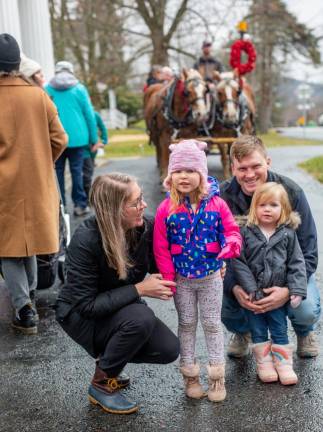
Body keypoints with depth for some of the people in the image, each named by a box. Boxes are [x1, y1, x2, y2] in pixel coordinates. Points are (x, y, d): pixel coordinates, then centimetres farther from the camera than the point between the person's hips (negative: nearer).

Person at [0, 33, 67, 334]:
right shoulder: (38, 96, -2)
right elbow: (59, 140, 0)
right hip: (37, 185, 4)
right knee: (29, 239, 21)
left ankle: (24, 310, 0)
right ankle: (29, 295, 35)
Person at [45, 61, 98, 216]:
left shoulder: (47, 89, 2)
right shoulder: (79, 88, 1)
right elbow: (89, 114, 1)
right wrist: (94, 138, 6)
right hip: (77, 137, 0)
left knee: (58, 171, 8)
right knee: (77, 170, 4)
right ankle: (80, 204, 4)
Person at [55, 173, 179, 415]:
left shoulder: (145, 227, -16)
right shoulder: (86, 240, -30)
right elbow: (87, 305, -27)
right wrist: (139, 290, -30)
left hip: (122, 308, 6)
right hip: (80, 316, -5)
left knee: (169, 350, -13)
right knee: (141, 318, -32)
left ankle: (109, 354, 13)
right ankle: (101, 385, -9)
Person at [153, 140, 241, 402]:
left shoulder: (216, 204, -10)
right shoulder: (167, 208, -10)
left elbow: (231, 230, -4)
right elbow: (160, 246, -7)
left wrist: (231, 245, -28)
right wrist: (168, 277, -9)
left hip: (211, 276, 0)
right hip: (181, 279, 0)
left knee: (212, 324, 12)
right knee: (186, 324, 14)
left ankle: (217, 375, 25)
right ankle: (190, 375, 28)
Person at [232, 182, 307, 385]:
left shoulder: (288, 234, -4)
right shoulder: (246, 232, -8)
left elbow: (297, 263, -2)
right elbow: (238, 261, -10)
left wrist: (297, 290, -10)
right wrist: (250, 288, -15)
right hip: (253, 293, 0)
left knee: (280, 330, 10)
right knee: (258, 331, 10)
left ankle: (284, 364, 21)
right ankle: (264, 364, 23)